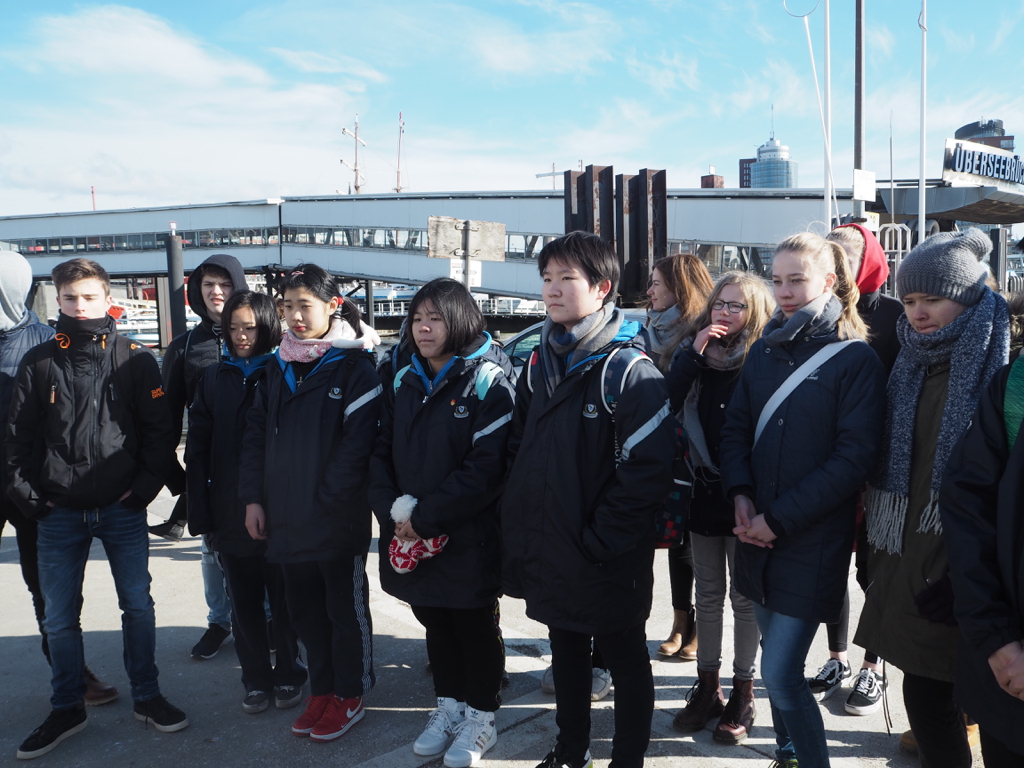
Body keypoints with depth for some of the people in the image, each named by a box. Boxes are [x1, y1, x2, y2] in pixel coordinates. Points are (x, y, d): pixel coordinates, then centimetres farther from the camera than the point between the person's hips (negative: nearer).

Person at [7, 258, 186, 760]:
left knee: (138, 605, 6)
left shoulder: (135, 359, 0)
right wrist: (28, 493, -2)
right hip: (59, 512, 2)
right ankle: (67, 709, 25)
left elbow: (160, 430, 0)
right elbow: (20, 437, 6)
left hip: (122, 509, -1)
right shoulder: (38, 362, 4)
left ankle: (146, 697, 22)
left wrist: (146, 484, -7)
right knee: (59, 615, 8)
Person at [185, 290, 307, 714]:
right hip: (230, 514, 3)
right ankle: (256, 680, 27)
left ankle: (288, 675, 26)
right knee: (244, 602, 12)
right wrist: (201, 513, -1)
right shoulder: (215, 378, 6)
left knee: (284, 598, 9)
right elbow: (197, 450, 5)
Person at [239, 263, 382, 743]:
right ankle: (322, 690, 32)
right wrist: (253, 497, 4)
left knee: (345, 607, 10)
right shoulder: (279, 366, 10)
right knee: (304, 608, 15)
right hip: (286, 518, 6)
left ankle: (349, 696, 25)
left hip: (338, 518, -6)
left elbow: (357, 442, -15)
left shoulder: (355, 365, -9)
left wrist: (328, 499, -17)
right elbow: (257, 433, 10)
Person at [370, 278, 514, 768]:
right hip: (411, 539, 6)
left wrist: (424, 515, -19)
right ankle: (448, 707, 37)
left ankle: (481, 718, 28)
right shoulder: (404, 382, 7)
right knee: (436, 622, 18)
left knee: (474, 625, 10)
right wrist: (393, 510, -9)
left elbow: (487, 468, -20)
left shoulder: (487, 381, -13)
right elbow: (381, 452, 7)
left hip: (468, 538, -5)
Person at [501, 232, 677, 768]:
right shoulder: (539, 366, 6)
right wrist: (520, 530, 4)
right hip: (549, 557, 7)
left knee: (625, 659, 13)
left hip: (610, 564, -6)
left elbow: (647, 472, -21)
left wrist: (598, 541, -19)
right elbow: (518, 452, 13)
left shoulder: (630, 371, -16)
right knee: (566, 651, 22)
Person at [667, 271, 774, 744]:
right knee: (708, 593, 15)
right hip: (704, 488, 4)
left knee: (744, 596, 9)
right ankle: (707, 687, 28)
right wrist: (695, 351, -15)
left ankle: (742, 694, 23)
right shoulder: (697, 352, 3)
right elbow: (667, 403, -10)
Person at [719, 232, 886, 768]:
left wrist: (780, 518, -15)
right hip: (759, 538, 5)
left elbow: (855, 456, -13)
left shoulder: (855, 359, -8)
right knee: (778, 660, 16)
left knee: (779, 674, -6)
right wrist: (741, 494, -6)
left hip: (812, 541, -5)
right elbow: (736, 425, 11)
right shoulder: (765, 350, 8)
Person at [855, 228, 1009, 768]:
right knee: (924, 698, 11)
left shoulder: (1001, 369, -9)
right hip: (910, 559, 6)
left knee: (935, 704, 2)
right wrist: (878, 550, 12)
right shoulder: (912, 366, 11)